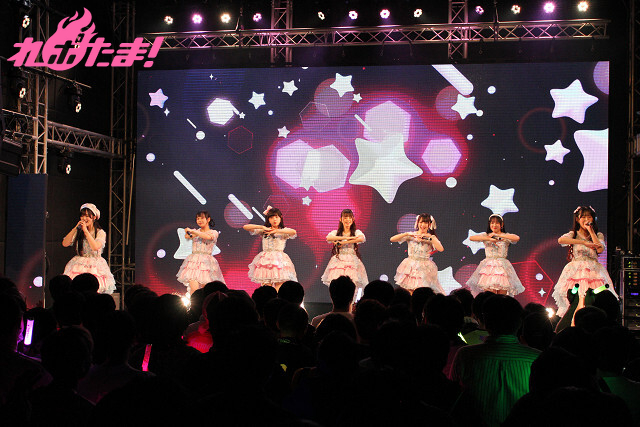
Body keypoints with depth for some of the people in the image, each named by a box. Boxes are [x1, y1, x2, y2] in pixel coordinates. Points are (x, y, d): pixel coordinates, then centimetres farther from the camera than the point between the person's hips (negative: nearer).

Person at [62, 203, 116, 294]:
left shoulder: (100, 233, 0)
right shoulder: (78, 231, 11)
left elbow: (95, 247, -17)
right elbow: (65, 244, 0)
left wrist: (86, 230, -13)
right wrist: (75, 228, -5)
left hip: (95, 266, -3)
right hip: (79, 265, 3)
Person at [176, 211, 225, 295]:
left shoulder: (214, 233, 8)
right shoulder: (196, 231, 19)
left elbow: (208, 237, -14)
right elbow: (187, 236, 0)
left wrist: (192, 231, -12)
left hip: (206, 262, -2)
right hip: (194, 261, 2)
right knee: (194, 289, -16)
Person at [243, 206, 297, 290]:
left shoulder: (283, 231, 7)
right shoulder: (264, 231, 10)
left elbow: (293, 232, -16)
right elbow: (245, 227, 3)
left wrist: (276, 231, -18)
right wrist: (262, 227, -6)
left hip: (279, 261, -1)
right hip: (265, 261, 1)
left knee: (279, 289, -9)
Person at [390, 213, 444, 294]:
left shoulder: (431, 238, 3)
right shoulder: (411, 235, 4)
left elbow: (441, 249, -17)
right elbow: (392, 239, -4)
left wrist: (430, 237, -18)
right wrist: (407, 234, -14)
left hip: (425, 268, -1)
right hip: (410, 266, 1)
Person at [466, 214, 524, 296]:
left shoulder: (506, 236, 8)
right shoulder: (486, 235, 10)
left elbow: (517, 238, -13)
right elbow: (471, 238, -6)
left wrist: (498, 235, -13)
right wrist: (489, 239, -11)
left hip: (502, 267, 0)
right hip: (488, 267, 0)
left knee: (502, 294, -4)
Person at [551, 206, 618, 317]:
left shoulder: (598, 235, 15)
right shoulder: (574, 234, 9)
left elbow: (600, 250, -6)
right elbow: (560, 240, -15)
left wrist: (590, 231, -2)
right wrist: (584, 242, -21)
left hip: (594, 271, 2)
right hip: (577, 271, -2)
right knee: (582, 300, -20)